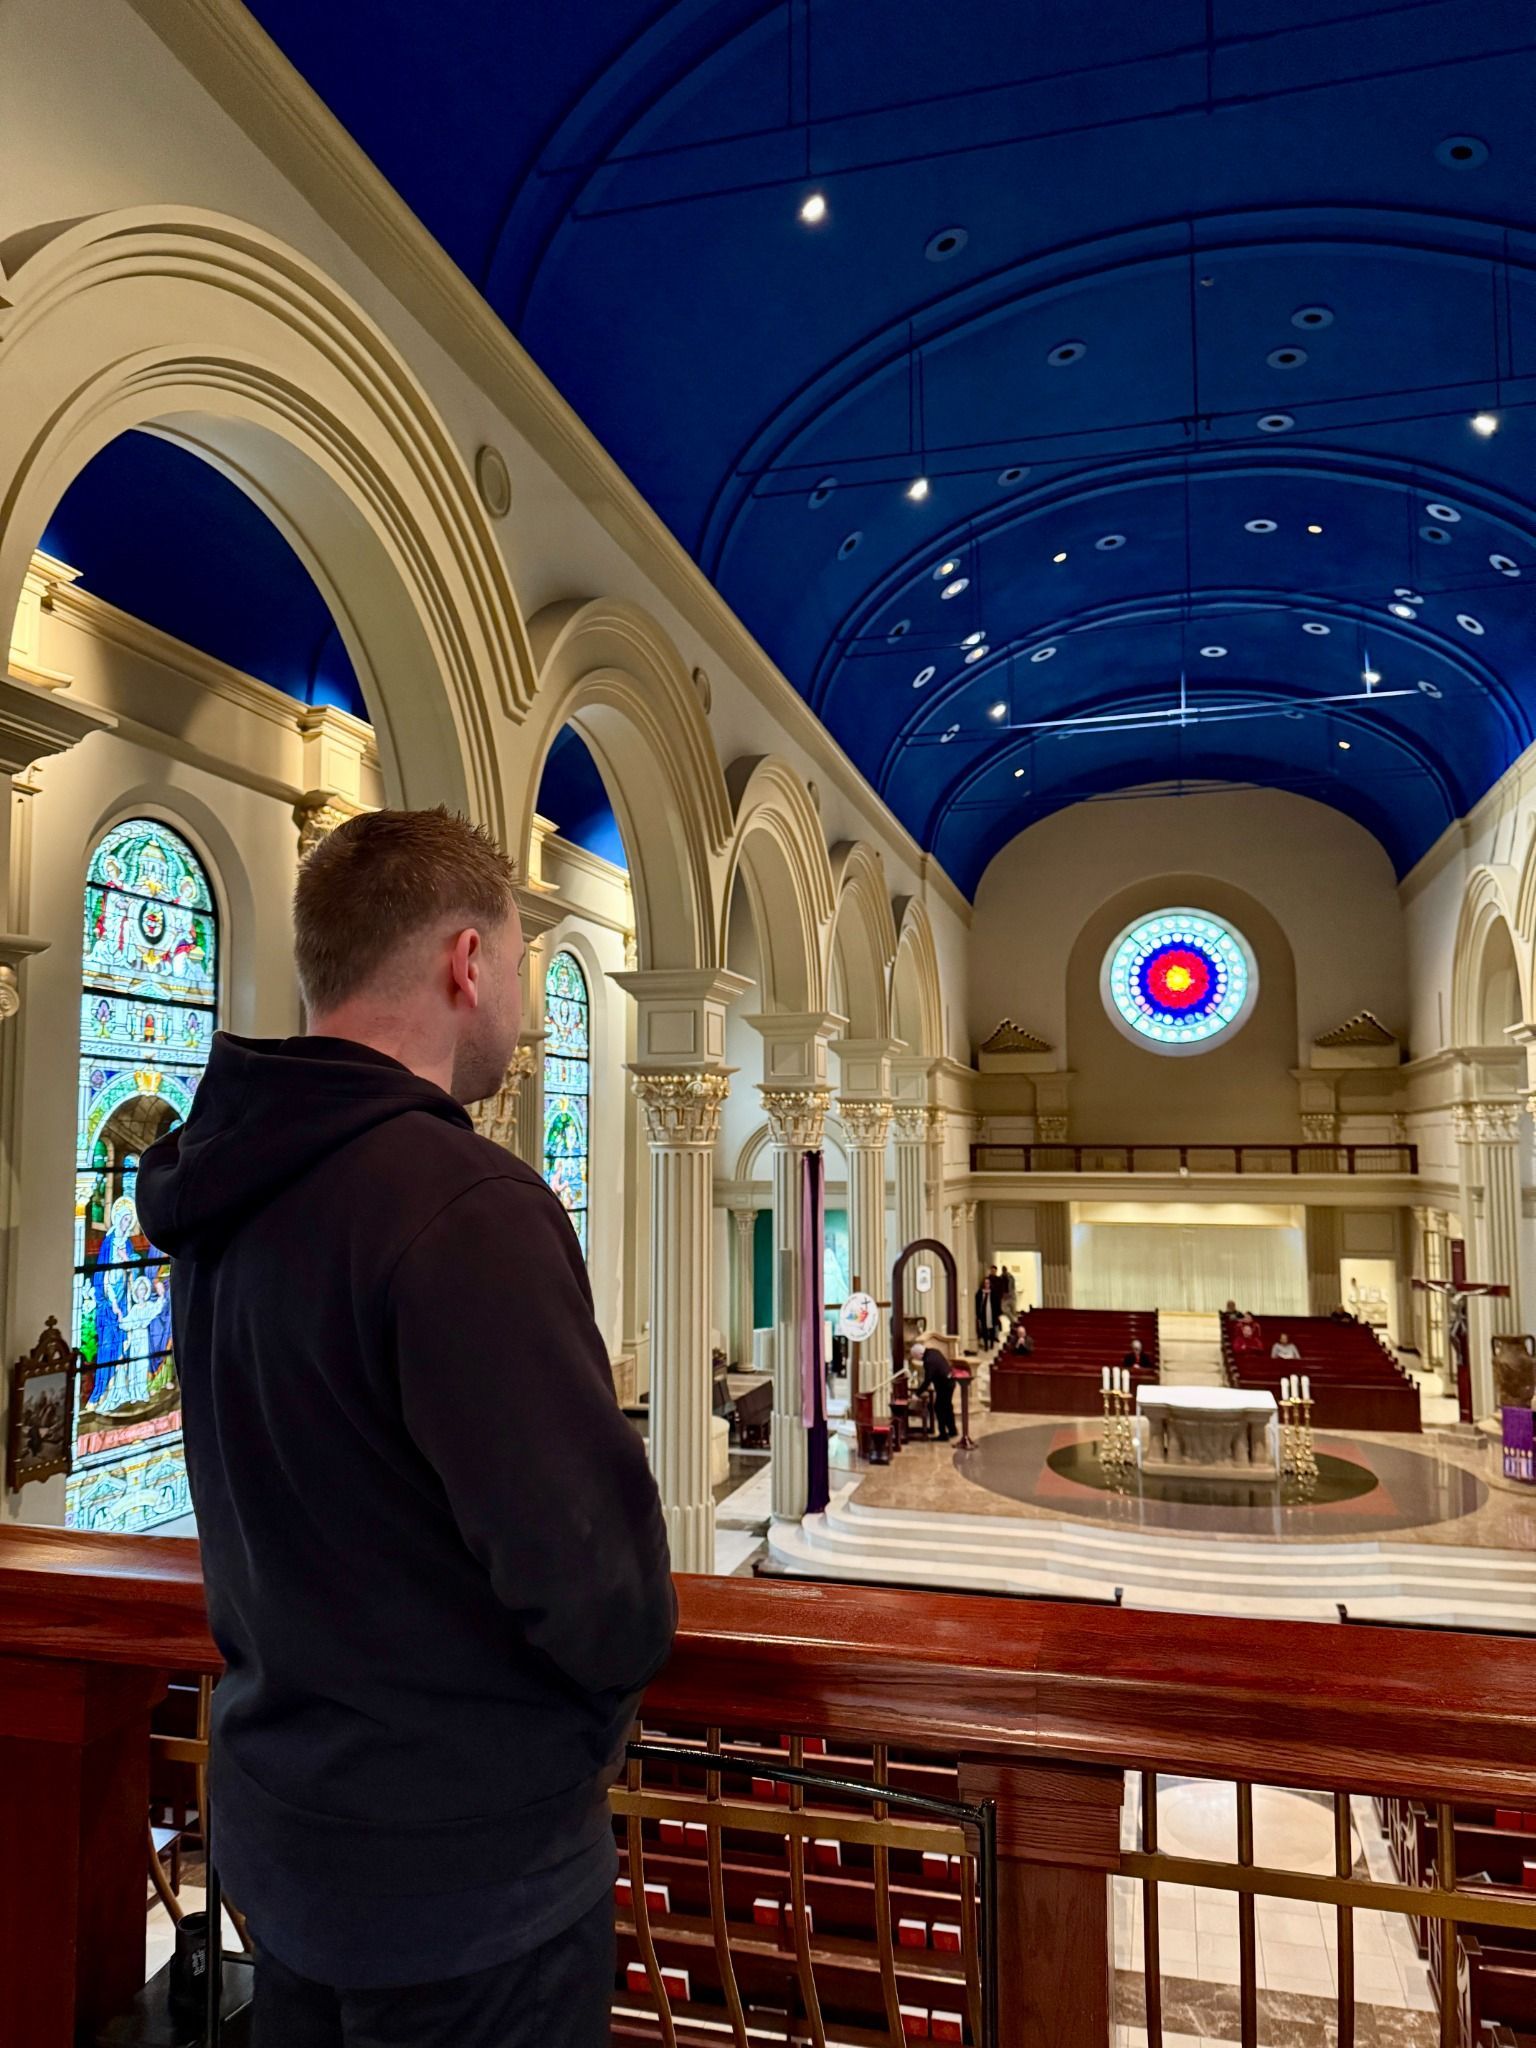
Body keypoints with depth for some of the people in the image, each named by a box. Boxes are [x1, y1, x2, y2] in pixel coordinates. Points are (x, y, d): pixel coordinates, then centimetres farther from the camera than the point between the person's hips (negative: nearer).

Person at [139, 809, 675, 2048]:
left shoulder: (227, 1194, -1)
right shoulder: (462, 1203, -29)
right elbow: (585, 1557, -30)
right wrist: (621, 1665, -8)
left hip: (279, 1820, 8)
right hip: (467, 1864, -7)